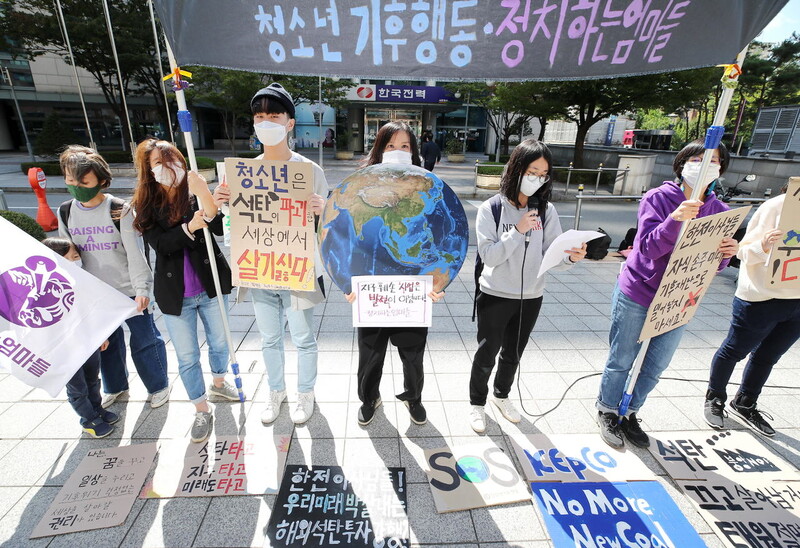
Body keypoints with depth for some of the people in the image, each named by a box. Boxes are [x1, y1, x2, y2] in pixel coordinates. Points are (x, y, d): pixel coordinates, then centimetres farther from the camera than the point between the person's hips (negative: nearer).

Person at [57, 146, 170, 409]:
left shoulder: (120, 210, -12)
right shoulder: (65, 212, 2)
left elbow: (135, 253, -14)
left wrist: (142, 289, -17)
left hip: (129, 290, -5)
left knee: (144, 340, 6)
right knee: (106, 342, 20)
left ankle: (158, 386, 27)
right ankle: (115, 387, 42)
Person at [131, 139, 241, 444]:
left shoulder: (196, 193, -4)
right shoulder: (145, 204, -3)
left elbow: (221, 229, -20)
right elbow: (160, 244, -15)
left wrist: (204, 196, -34)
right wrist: (190, 227, -32)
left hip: (211, 285, 0)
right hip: (174, 293, 0)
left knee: (219, 342, 19)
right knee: (187, 357, 10)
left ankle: (219, 384, 47)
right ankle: (201, 411, 29)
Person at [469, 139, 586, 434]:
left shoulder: (547, 210, -3)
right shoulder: (491, 208, -12)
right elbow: (488, 255, -17)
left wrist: (571, 257, -25)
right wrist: (518, 231, -26)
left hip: (531, 298, 4)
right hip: (495, 296, -3)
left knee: (513, 354, 21)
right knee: (487, 355, 10)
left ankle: (501, 394, 47)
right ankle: (477, 402, 35)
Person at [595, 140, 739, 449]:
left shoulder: (720, 211, 3)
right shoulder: (658, 198, -12)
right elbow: (648, 248, -22)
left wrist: (726, 255, -18)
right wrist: (675, 220, -38)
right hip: (637, 296, -5)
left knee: (655, 366, 15)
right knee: (622, 361, 7)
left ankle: (629, 414, 35)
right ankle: (607, 412, 29)